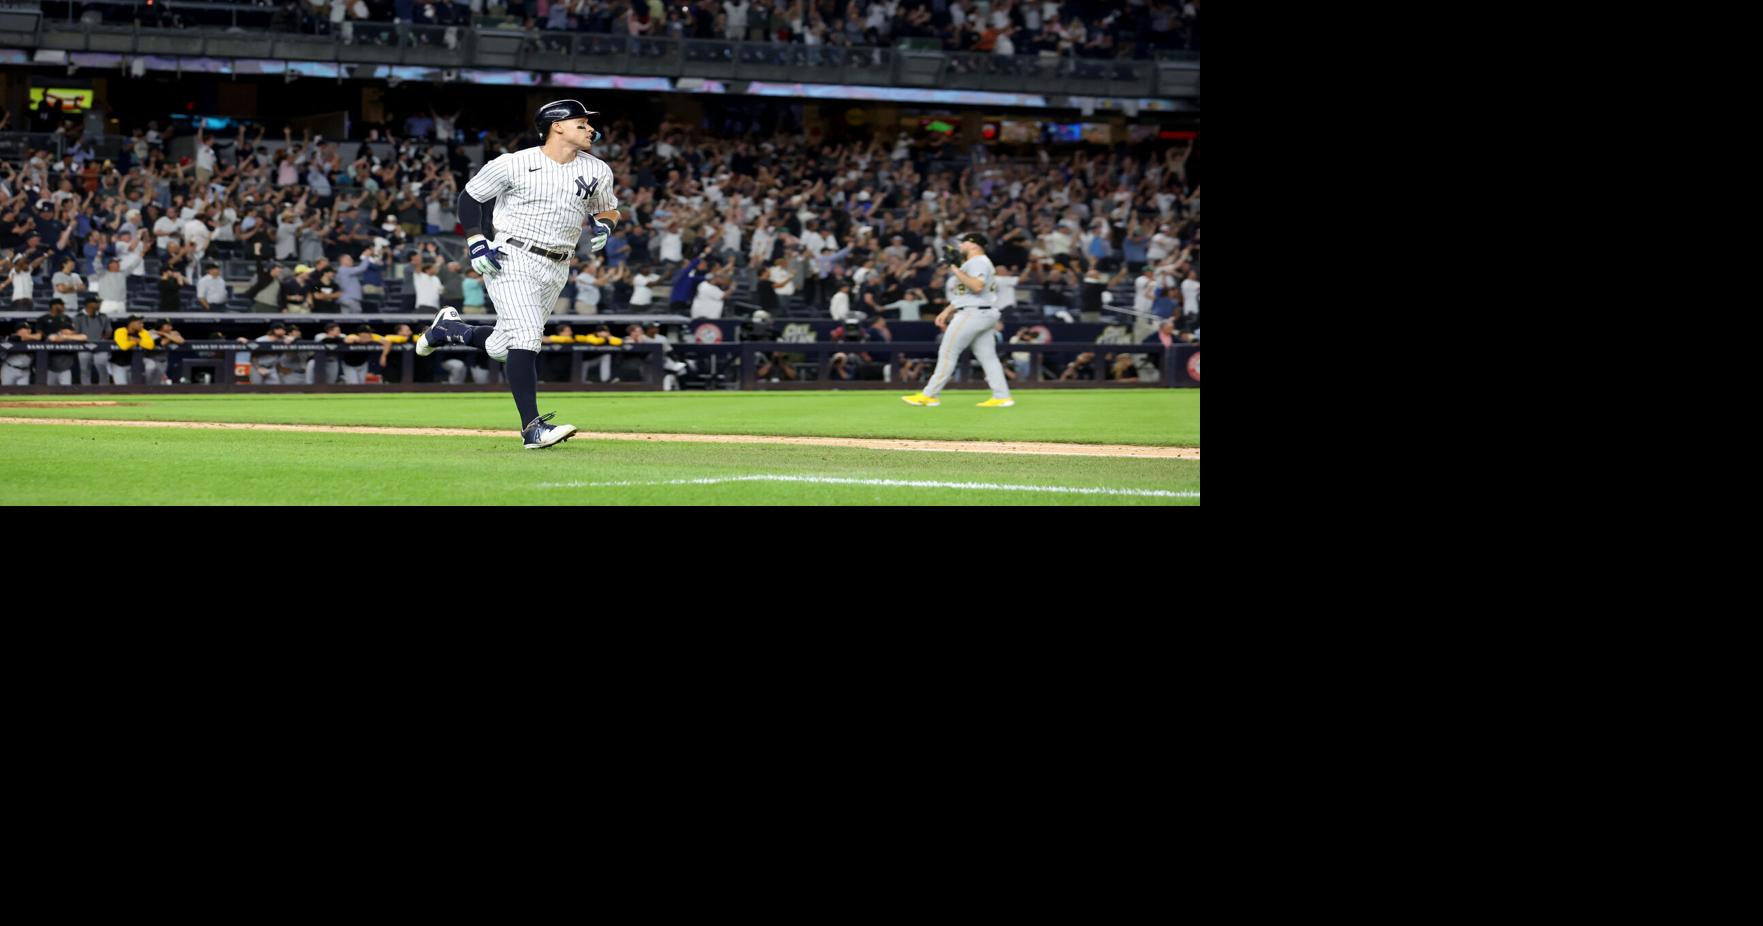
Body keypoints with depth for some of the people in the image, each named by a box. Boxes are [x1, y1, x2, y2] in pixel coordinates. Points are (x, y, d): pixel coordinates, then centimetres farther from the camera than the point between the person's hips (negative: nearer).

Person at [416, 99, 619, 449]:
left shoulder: (597, 171, 6)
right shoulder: (515, 164, -8)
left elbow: (608, 208, 22)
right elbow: (470, 197, 1)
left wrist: (603, 225, -2)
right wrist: (476, 244, -11)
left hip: (556, 270, 6)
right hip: (512, 260, -6)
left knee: (500, 348, 8)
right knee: (526, 338, -20)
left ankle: (450, 328, 38)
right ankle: (532, 427, -22)